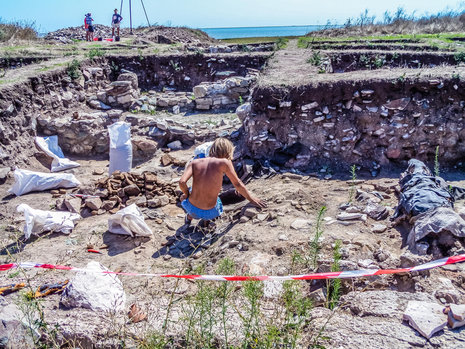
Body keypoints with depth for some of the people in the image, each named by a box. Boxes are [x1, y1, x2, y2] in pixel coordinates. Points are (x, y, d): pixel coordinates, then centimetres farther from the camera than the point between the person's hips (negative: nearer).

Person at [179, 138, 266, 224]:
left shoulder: (194, 163, -3)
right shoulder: (224, 162, -9)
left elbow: (182, 182, -14)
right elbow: (237, 184, -3)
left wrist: (187, 194, 7)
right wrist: (252, 199, 10)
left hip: (192, 209, 3)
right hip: (210, 213, -2)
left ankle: (189, 217, 31)